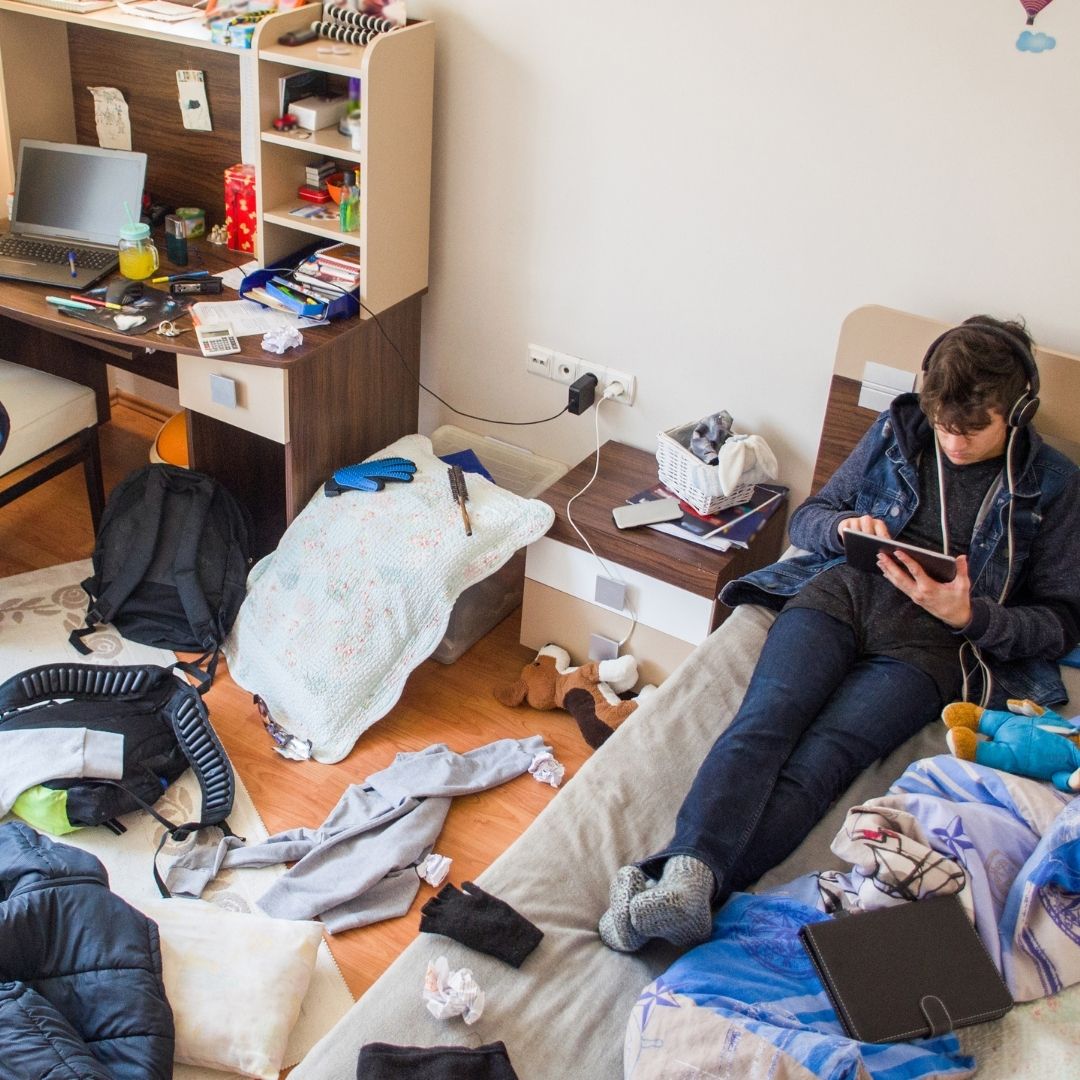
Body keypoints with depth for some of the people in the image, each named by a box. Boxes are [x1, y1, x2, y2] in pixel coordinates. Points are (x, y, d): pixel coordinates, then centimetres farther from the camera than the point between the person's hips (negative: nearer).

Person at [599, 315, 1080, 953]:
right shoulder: (898, 431, 16)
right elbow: (806, 517, 21)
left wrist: (969, 614, -10)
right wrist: (845, 527, -4)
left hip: (931, 643, -2)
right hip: (843, 594, 3)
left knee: (819, 762, -30)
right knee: (765, 720, -30)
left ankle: (677, 890, -50)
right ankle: (688, 874, -50)